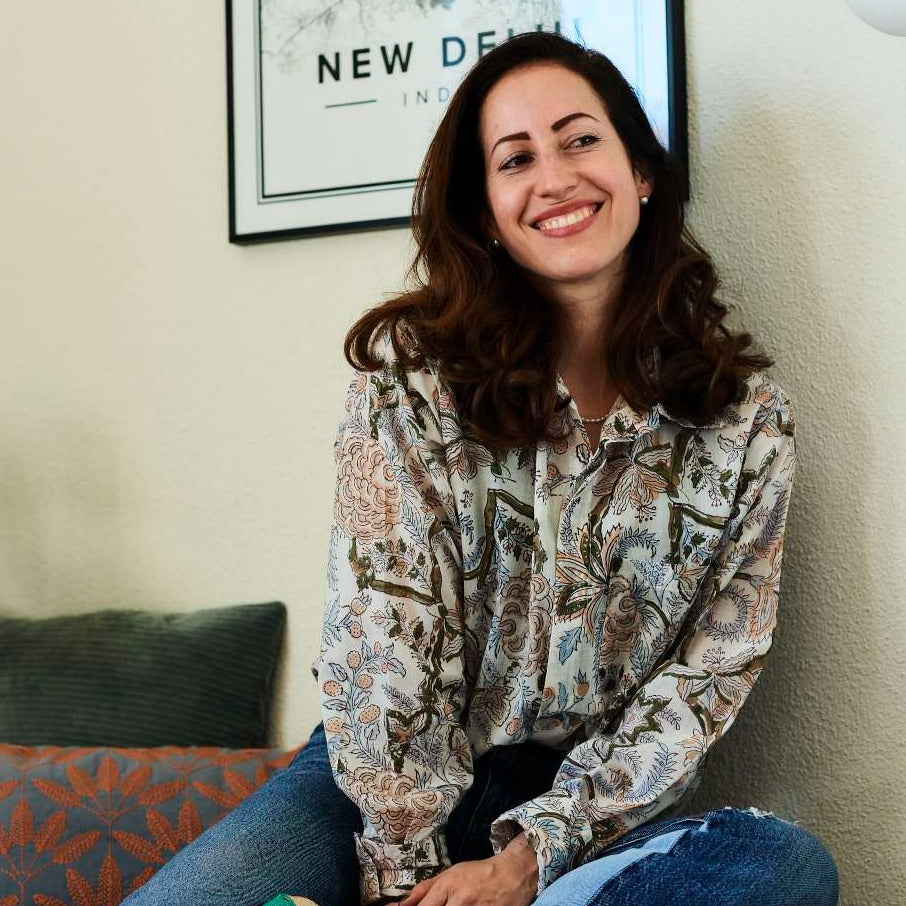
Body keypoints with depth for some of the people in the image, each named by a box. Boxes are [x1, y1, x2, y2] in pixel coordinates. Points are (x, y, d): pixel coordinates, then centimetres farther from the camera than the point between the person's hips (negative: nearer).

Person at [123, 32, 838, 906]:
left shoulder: (747, 418, -3)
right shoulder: (413, 368, -8)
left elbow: (711, 672, -4)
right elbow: (382, 640, -11)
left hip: (598, 810, 2)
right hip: (400, 779, -2)